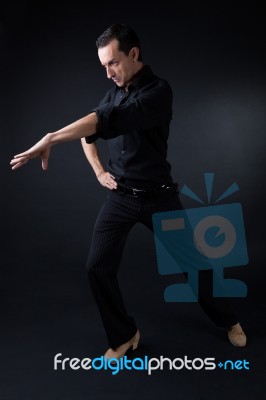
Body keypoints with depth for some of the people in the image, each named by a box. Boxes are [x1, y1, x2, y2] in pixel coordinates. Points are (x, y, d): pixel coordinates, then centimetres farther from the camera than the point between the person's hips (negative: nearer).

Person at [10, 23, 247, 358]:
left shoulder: (158, 91, -15)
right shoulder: (114, 93, 6)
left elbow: (106, 121, -31)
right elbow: (88, 132, 18)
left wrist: (51, 139, -36)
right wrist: (99, 171, 4)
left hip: (158, 197, -4)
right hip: (119, 197, 5)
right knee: (98, 268, -3)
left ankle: (228, 321, 34)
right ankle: (124, 335, 21)